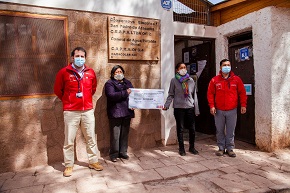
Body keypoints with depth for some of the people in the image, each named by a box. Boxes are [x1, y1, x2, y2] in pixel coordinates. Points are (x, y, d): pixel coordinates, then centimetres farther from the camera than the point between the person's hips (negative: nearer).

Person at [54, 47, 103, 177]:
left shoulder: (90, 72, 5)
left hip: (88, 111, 3)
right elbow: (58, 90, 7)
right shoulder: (64, 72, -3)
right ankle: (68, 165, 21)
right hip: (71, 112, -3)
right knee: (69, 140, 4)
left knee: (91, 138, 11)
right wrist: (67, 101, 12)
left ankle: (93, 161, 26)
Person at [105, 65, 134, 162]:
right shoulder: (109, 83, 0)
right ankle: (114, 154, 12)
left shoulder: (127, 82, 18)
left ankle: (123, 152, 24)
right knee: (115, 135, -1)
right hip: (115, 113, -5)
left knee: (125, 134, 12)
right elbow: (111, 95, -16)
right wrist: (125, 93, -19)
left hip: (127, 112, 5)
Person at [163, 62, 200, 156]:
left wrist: (196, 109, 6)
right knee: (180, 129, 7)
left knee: (192, 128, 7)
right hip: (178, 108, -2)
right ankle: (181, 148, 21)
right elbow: (171, 95, 1)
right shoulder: (174, 81, 1)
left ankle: (192, 147, 26)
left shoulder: (191, 80, 7)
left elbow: (194, 95, 9)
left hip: (190, 107, 2)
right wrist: (166, 105, -12)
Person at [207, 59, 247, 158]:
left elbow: (242, 93, 6)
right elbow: (210, 93, 1)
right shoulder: (214, 80, 1)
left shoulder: (236, 79, 3)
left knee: (231, 131, 7)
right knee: (220, 131, 8)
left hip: (232, 110, 0)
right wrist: (212, 106, -7)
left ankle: (230, 148, 20)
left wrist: (243, 105, 0)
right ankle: (221, 148, 21)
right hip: (219, 110, 0)